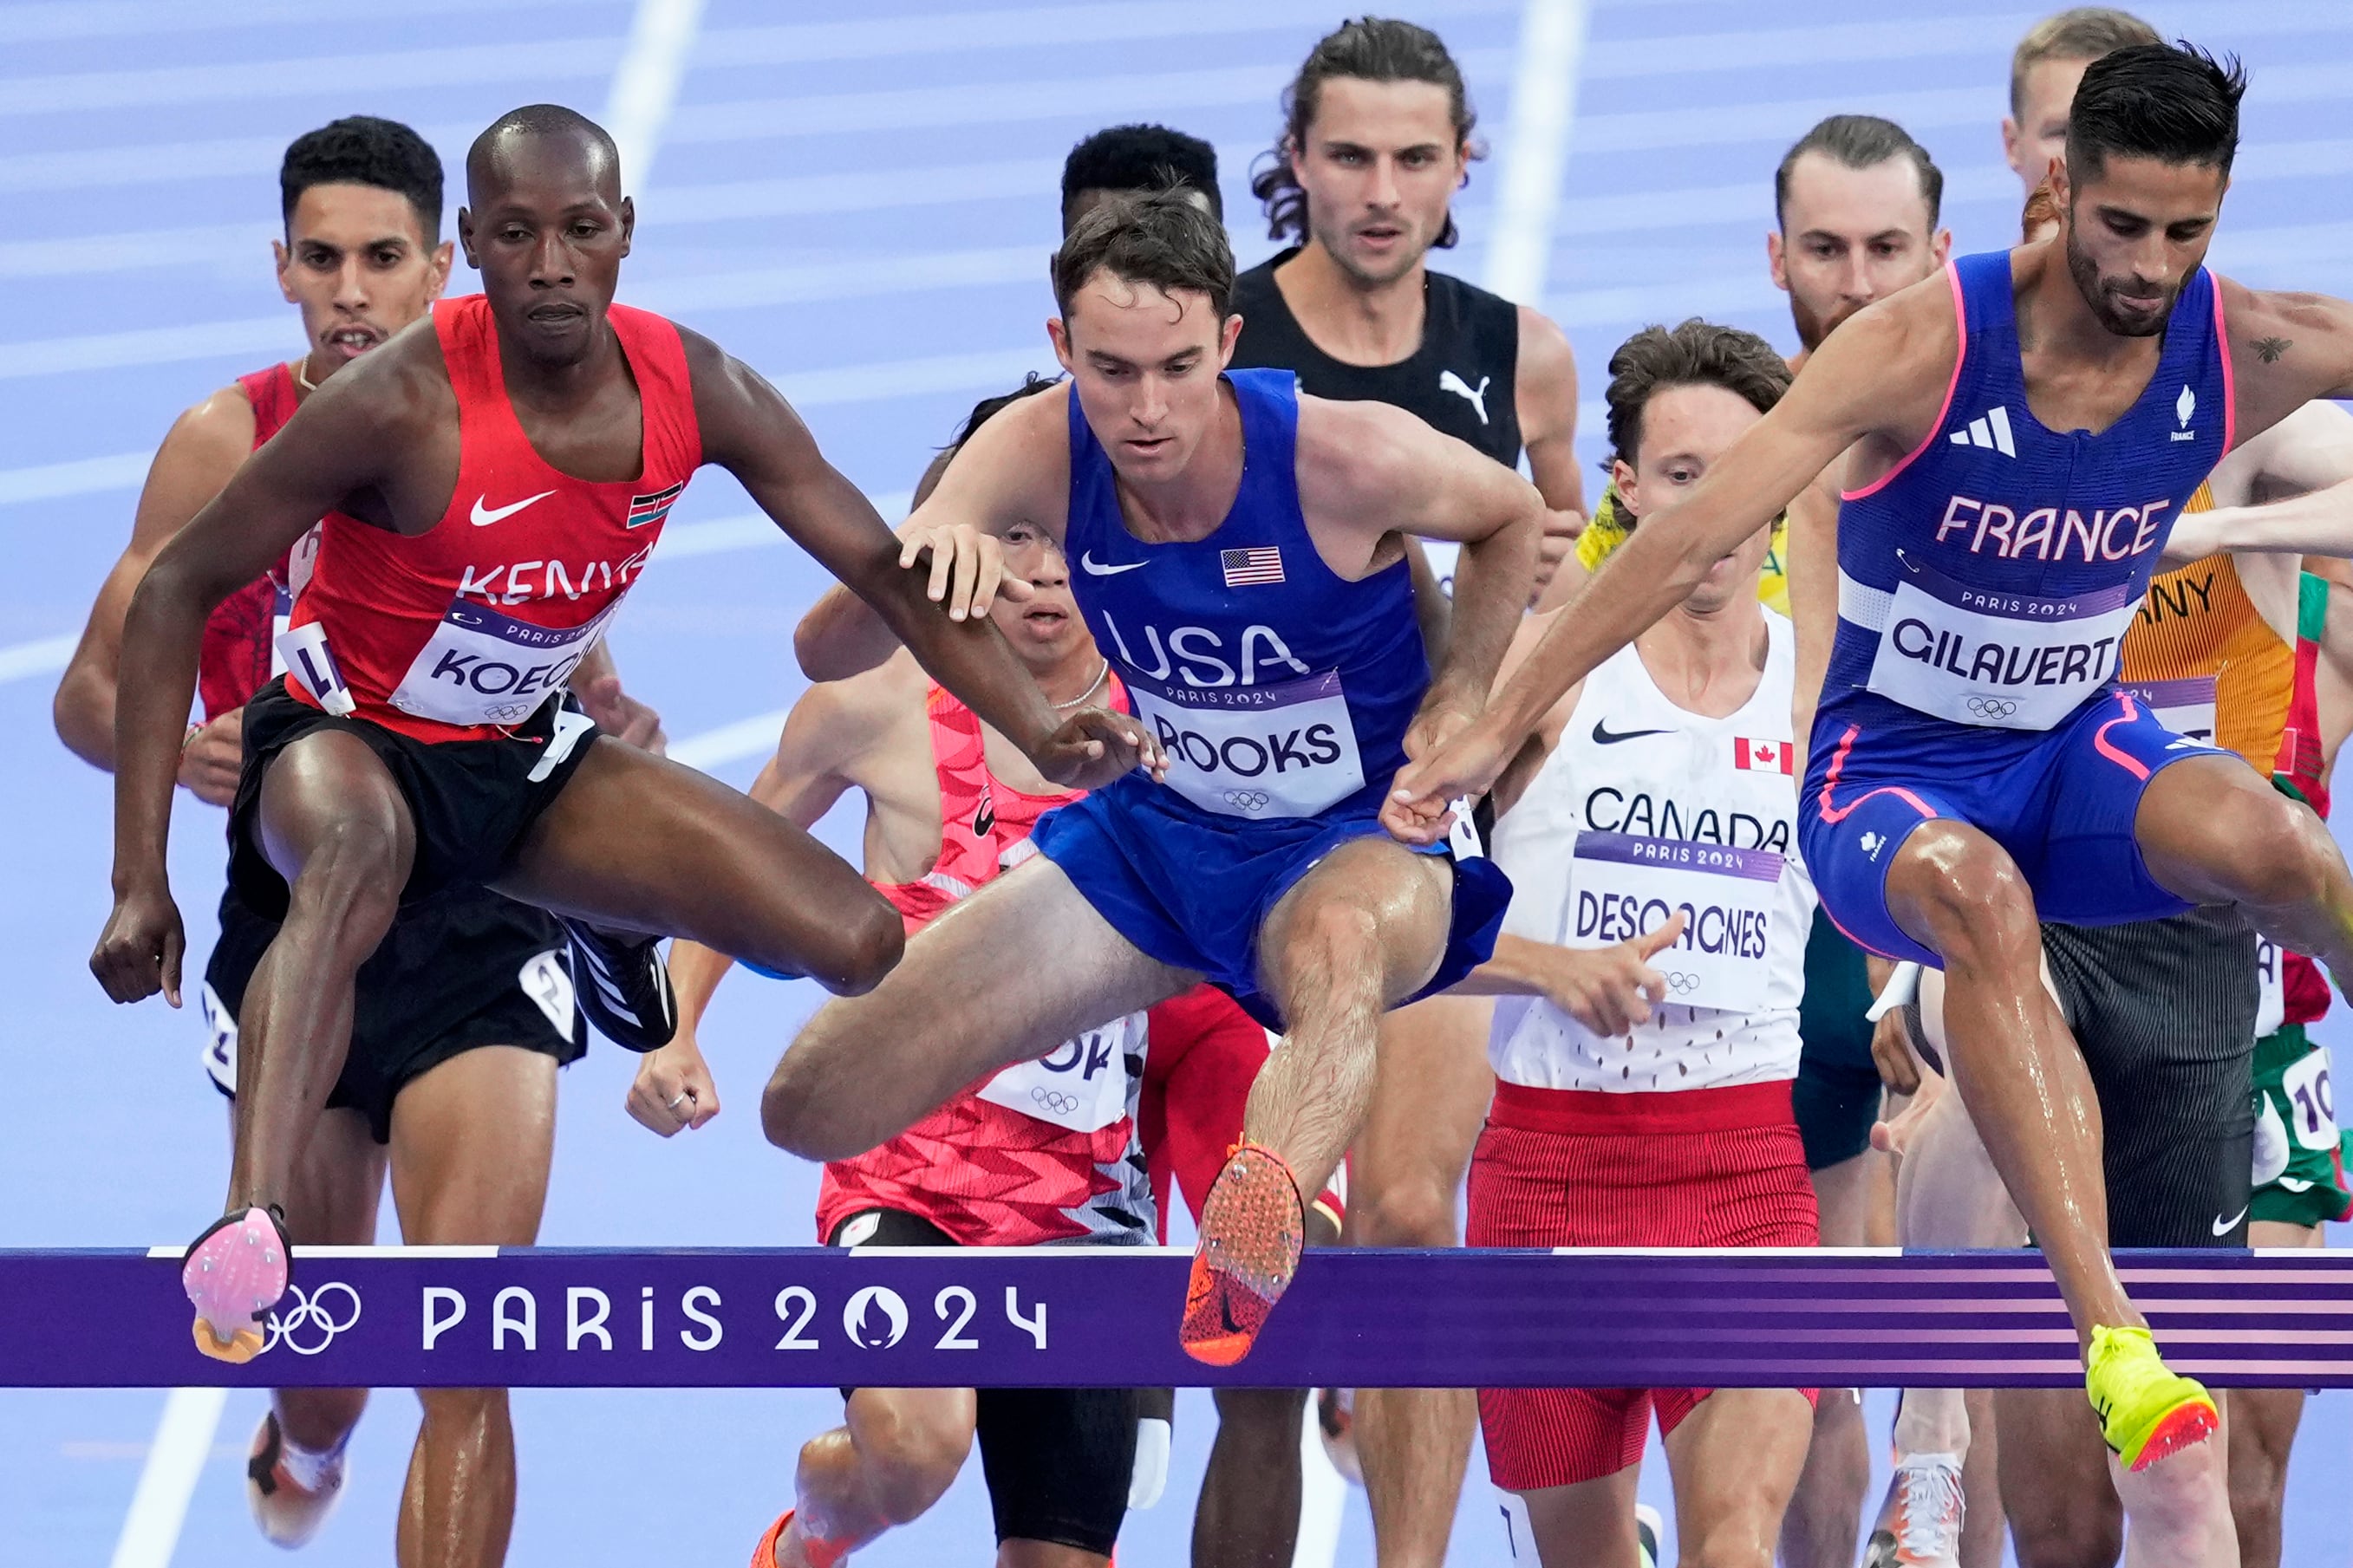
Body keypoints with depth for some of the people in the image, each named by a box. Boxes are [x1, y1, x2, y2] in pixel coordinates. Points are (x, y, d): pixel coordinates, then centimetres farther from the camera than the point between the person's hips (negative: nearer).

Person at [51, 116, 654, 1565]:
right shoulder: (228, 444, -4)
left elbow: (577, 683, 10)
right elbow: (90, 696, -1)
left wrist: (615, 729, -13)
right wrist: (180, 747, -23)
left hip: (479, 937, -1)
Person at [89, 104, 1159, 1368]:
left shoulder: (693, 389, -13)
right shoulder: (403, 402, -27)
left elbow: (886, 567, -3)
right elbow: (179, 589, -20)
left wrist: (1043, 734, -17)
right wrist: (141, 879, -24)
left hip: (521, 757, 6)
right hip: (344, 743, -6)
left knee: (858, 943, -5)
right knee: (361, 841, -44)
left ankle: (615, 929, 29)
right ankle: (246, 1237, -58)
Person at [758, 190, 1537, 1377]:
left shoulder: (1350, 460, -23)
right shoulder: (1039, 456, -15)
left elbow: (1513, 518, 0)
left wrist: (1456, 703, -11)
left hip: (1363, 839, -5)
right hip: (1162, 832, 5)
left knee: (1338, 945, -46)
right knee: (816, 1110, -2)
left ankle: (1256, 1229, -74)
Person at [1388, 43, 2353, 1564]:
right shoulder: (1922, 348, -20)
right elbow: (1693, 535, -22)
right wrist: (1498, 727, -25)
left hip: (2079, 752, 3)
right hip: (1891, 777, -3)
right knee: (1978, 896, -41)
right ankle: (2124, 1363, -52)